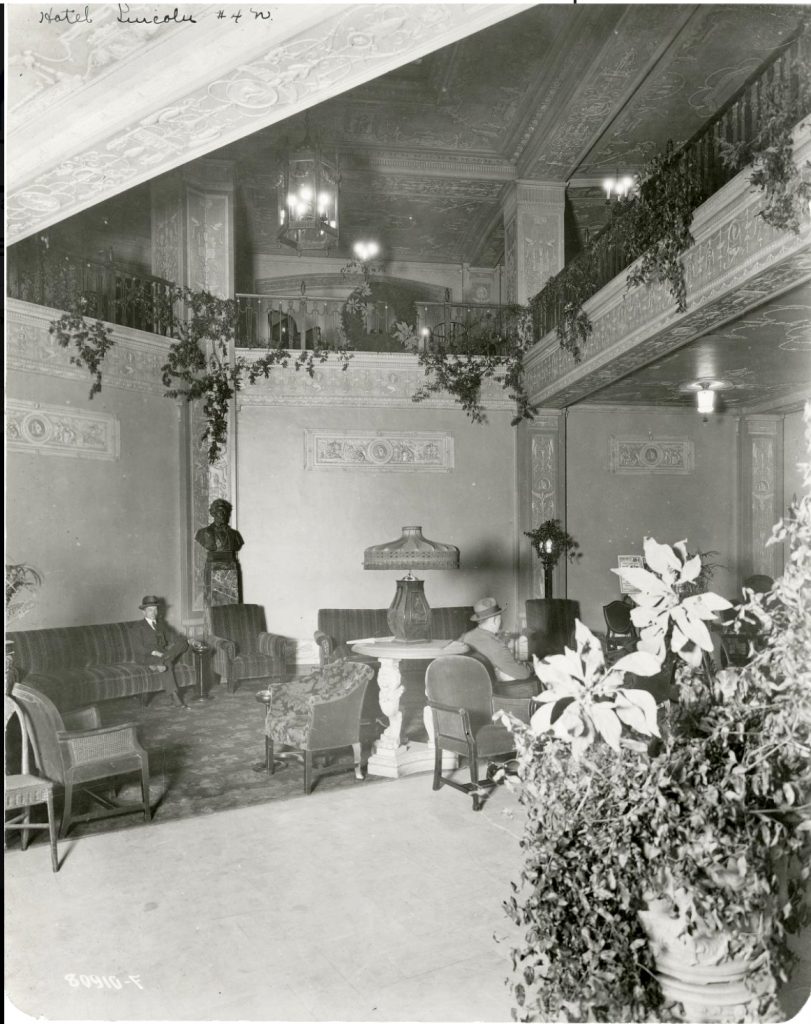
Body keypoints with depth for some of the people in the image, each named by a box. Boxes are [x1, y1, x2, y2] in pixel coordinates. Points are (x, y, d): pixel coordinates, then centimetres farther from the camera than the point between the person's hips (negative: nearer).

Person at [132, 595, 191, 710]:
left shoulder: (161, 624, 21)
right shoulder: (139, 628, 1)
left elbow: (170, 640, 17)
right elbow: (138, 647, -10)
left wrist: (171, 648, -8)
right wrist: (154, 652, -23)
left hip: (162, 653, 5)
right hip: (146, 657, -5)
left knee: (182, 641, -23)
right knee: (168, 664, -37)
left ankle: (160, 663, -39)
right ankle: (174, 698, -39)